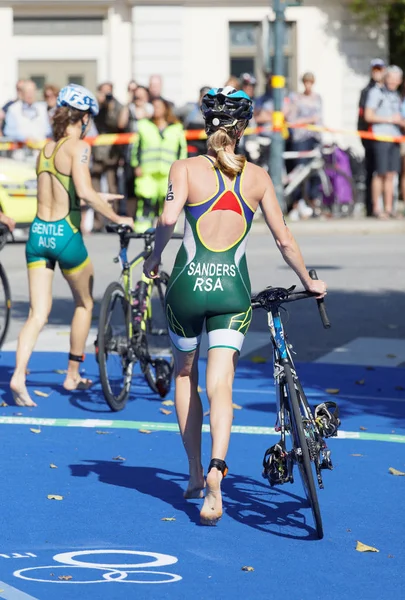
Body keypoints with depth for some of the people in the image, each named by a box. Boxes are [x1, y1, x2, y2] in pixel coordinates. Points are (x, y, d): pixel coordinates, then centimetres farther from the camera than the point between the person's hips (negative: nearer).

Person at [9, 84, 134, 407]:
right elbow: (84, 191, -23)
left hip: (38, 234, 6)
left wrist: (101, 197, 31)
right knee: (85, 303, 18)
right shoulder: (78, 146, -10)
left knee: (38, 314, 4)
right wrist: (116, 217, -13)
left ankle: (19, 375, -16)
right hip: (65, 234, -6)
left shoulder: (46, 148, 12)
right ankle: (73, 375, 25)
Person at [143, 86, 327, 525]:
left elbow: (168, 218, -19)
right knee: (220, 386, -2)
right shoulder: (257, 177, 5)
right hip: (233, 289, 0)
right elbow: (284, 240, 6)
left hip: (188, 284, 0)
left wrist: (154, 259, -2)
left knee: (185, 374, 21)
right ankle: (216, 466, -29)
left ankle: (195, 473, 26)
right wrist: (309, 283, 20)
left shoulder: (186, 168, -1)